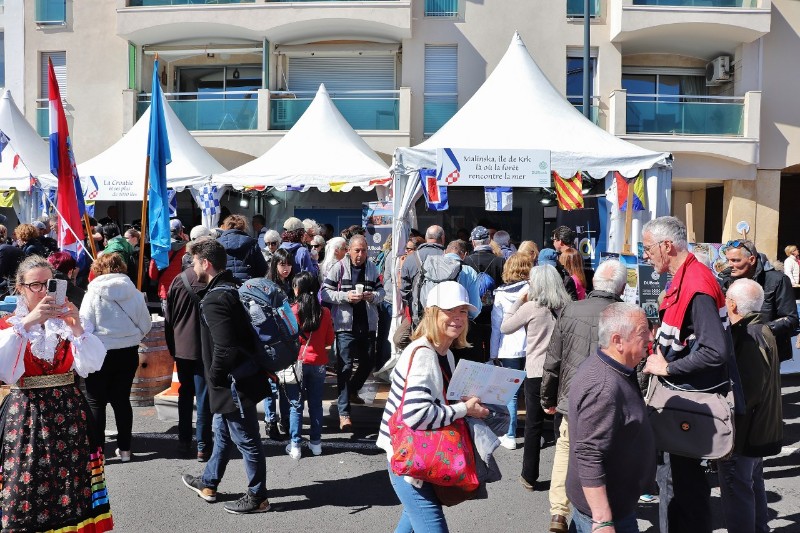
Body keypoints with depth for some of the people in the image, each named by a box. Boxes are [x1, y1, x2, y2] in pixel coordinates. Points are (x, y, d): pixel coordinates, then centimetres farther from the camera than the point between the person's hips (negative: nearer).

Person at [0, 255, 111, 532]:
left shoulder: (67, 320, 7)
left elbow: (92, 365, -7)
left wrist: (77, 327, -20)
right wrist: (27, 322, -25)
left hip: (69, 412, 2)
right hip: (26, 416, -2)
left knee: (72, 485, 5)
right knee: (28, 488, -2)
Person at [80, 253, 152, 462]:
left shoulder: (94, 293, -11)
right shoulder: (135, 293, -3)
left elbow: (84, 326, -10)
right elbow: (145, 326, 2)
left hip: (100, 353, -3)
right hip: (129, 353, 3)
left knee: (95, 402, 9)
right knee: (122, 399, 14)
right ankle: (124, 448, 20)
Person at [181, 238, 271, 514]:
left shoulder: (215, 300, -23)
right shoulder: (232, 288, 7)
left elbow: (225, 349, -31)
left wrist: (215, 377, -14)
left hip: (234, 384, -10)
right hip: (240, 378, 10)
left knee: (246, 440, 5)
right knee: (222, 432, 24)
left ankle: (257, 497, 20)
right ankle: (208, 483, 42)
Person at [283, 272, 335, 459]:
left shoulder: (291, 311, -12)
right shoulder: (325, 312, -6)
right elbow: (329, 341, 3)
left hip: (296, 362, -2)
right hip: (318, 363, 2)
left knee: (296, 405, 8)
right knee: (316, 404, 13)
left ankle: (295, 445, 12)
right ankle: (316, 442, 21)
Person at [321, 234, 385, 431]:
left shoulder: (372, 268, 7)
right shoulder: (339, 268, -5)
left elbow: (381, 290, 13)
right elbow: (324, 292, -5)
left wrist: (373, 296, -9)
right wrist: (345, 296, -19)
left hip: (368, 325, 5)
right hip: (345, 326, -5)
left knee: (368, 363, 18)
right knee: (345, 366, -6)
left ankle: (351, 391, 45)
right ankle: (344, 412, -2)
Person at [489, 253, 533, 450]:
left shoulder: (501, 294, -3)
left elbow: (496, 326, 1)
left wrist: (494, 353, 7)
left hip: (509, 350, -1)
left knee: (510, 394, 6)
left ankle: (510, 436, 9)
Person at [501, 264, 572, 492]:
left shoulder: (531, 307, -9)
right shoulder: (567, 307, 0)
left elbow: (505, 328, 2)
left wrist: (519, 301, 6)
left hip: (537, 373, -3)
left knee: (534, 424, 7)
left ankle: (529, 476, 15)